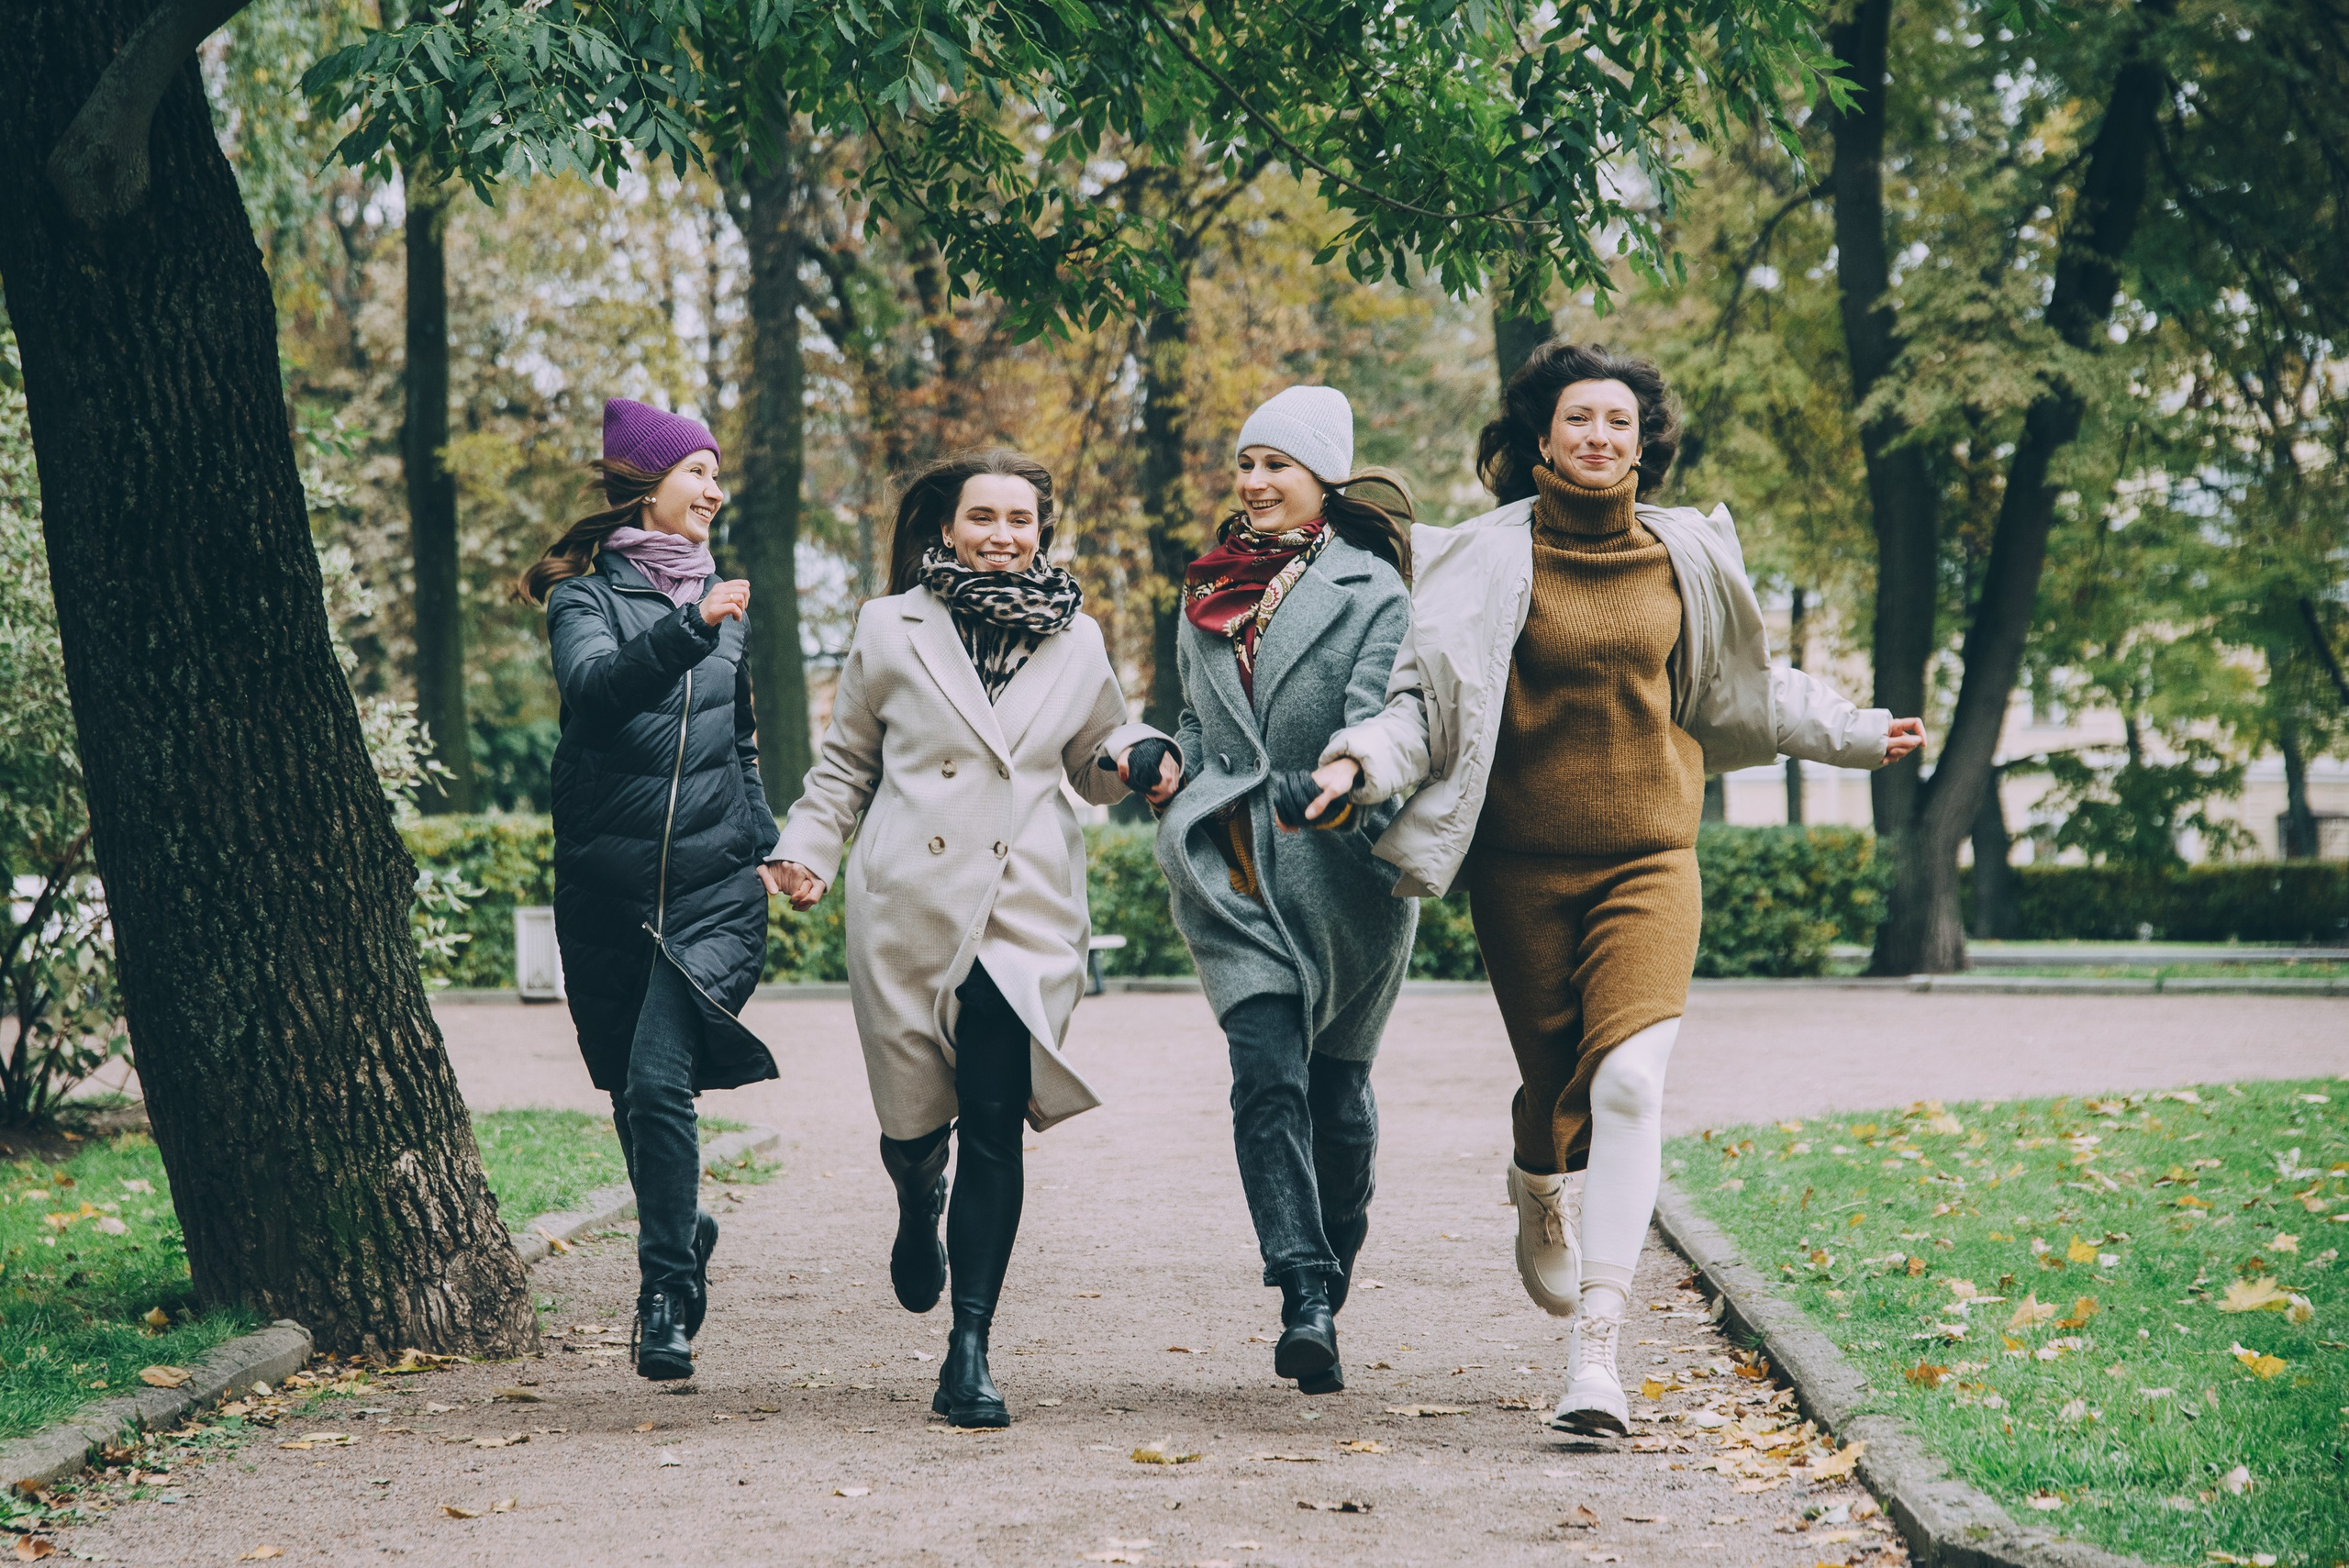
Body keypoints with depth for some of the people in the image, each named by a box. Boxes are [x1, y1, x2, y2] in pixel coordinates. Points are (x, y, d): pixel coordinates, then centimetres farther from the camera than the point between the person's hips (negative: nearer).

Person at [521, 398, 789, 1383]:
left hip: (715, 885, 1)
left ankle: (669, 1292, -10)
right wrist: (692, 626, -31)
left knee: (659, 1081, -15)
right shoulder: (586, 598, 2)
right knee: (633, 1094, 8)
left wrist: (765, 848, 17)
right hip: (606, 886, -1)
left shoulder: (722, 601, 15)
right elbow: (594, 688, -20)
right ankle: (684, 1236, 32)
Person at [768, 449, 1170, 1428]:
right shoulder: (891, 630, 6)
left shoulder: (1076, 642, 10)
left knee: (995, 1124, -9)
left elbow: (1095, 767, 20)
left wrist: (1138, 758, -1)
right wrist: (808, 849, 2)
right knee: (914, 1121, 5)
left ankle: (969, 1354, -5)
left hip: (1027, 914, 0)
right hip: (909, 908, 0)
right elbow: (845, 762, 14)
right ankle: (919, 1211, 44)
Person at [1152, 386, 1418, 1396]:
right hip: (1233, 871, 3)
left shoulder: (1369, 589, -1)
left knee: (1336, 1084, 8)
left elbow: (1377, 716, -14)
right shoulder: (1209, 590, 16)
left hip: (1339, 868, -3)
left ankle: (1330, 1287, 27)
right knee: (1268, 1074, -13)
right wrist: (1166, 761, 6)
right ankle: (1304, 1298, -20)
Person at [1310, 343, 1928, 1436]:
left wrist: (1855, 734, 27)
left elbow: (1739, 687, 21)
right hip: (1524, 864, -1)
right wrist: (1363, 760, -24)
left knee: (1629, 1080, -17)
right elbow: (1429, 692, -6)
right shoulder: (1493, 559, -4)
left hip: (1648, 860, 1)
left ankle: (1594, 1353, -21)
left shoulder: (1685, 556, 6)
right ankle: (1540, 1191, 47)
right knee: (1555, 1085, 6)